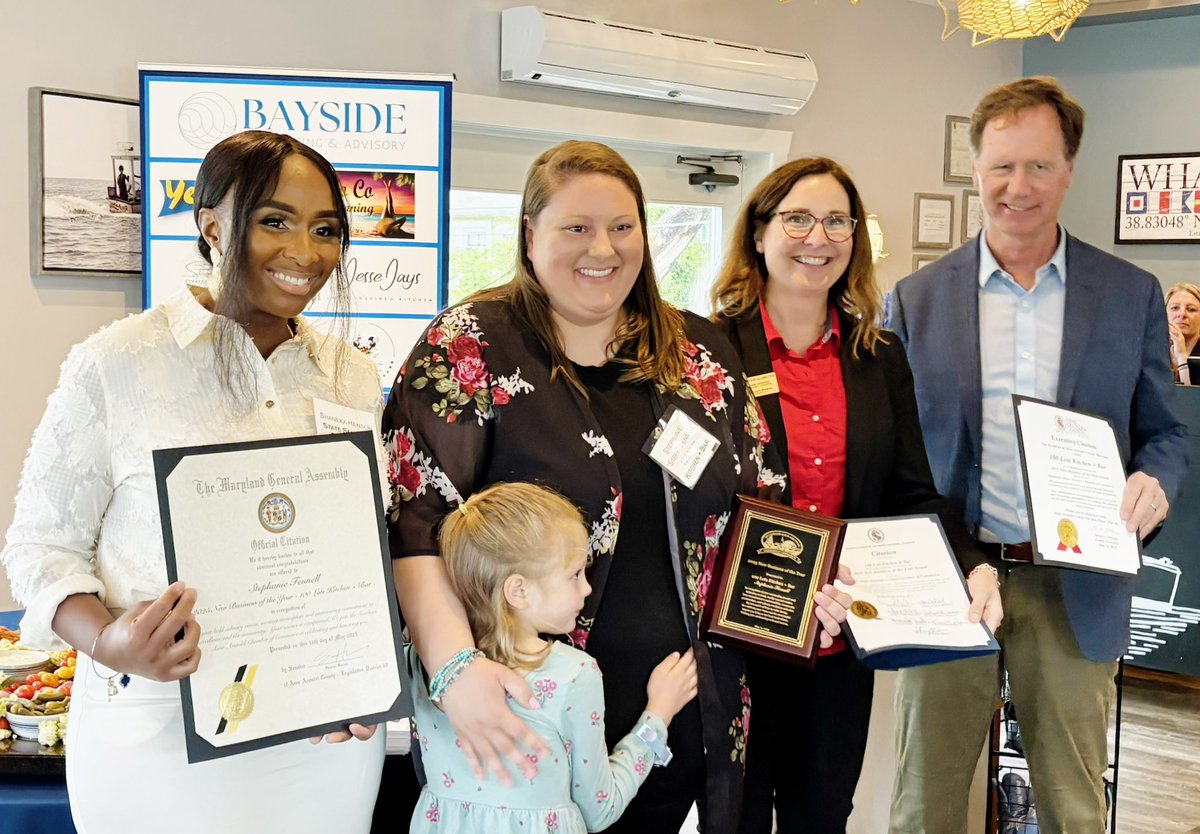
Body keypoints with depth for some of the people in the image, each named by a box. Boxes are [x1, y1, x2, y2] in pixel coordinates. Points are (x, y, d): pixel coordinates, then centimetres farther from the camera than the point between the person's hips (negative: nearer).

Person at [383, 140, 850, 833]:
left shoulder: (701, 351, 7)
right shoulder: (472, 346, -8)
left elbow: (756, 501, 16)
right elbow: (414, 522, -15)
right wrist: (457, 665, -27)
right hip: (526, 724, -4)